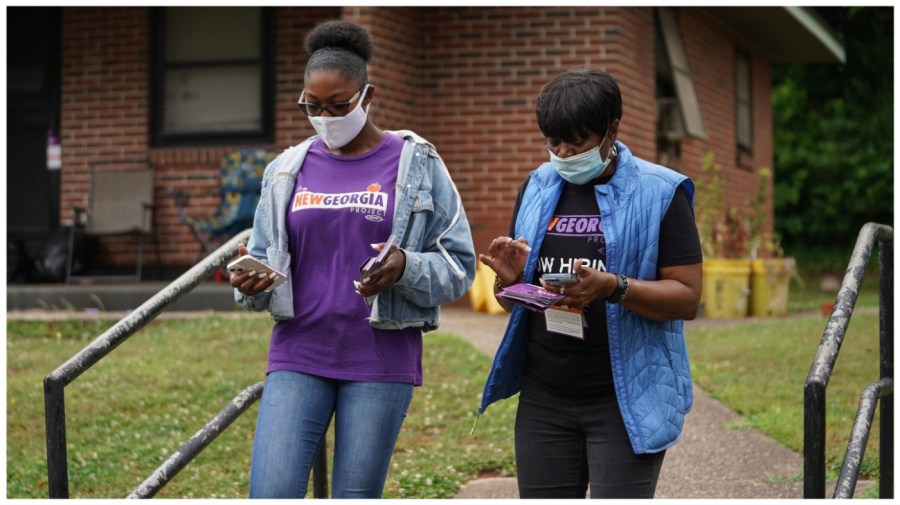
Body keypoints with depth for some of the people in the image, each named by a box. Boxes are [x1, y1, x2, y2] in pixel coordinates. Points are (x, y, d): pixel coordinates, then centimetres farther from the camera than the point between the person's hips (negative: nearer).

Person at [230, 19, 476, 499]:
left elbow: (458, 267, 0)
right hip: (298, 355, 2)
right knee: (270, 495, -10)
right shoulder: (286, 171, 10)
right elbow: (263, 259, 15)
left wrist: (405, 268, -20)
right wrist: (251, 284, -9)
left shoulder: (417, 165, 1)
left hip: (381, 360, -2)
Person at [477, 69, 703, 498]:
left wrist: (612, 287, -25)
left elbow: (687, 297, -10)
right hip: (544, 397, 5)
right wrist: (510, 279, -7)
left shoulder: (658, 192, -3)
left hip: (626, 399, -5)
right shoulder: (538, 188, 11)